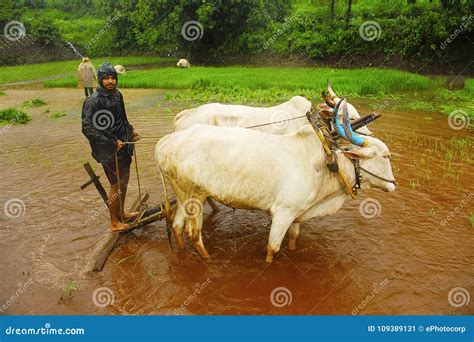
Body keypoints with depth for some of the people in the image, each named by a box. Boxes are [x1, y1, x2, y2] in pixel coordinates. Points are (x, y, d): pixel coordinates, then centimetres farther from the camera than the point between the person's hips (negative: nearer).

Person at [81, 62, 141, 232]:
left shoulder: (117, 95, 6)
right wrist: (111, 143, -23)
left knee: (124, 180, 19)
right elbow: (87, 128, -22)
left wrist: (130, 131, 11)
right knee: (116, 185, 1)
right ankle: (115, 223, 18)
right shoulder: (94, 101, -18)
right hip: (109, 150, -8)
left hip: (123, 145, 8)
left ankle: (121, 214, 38)